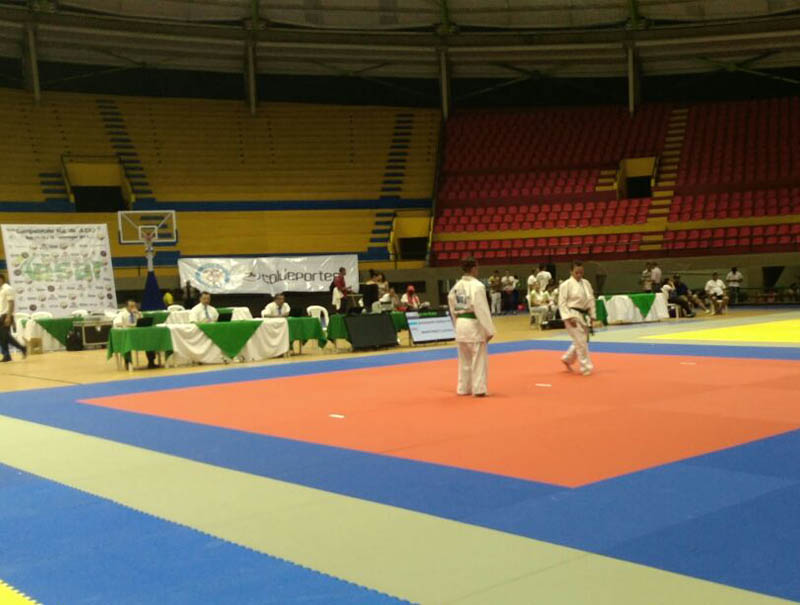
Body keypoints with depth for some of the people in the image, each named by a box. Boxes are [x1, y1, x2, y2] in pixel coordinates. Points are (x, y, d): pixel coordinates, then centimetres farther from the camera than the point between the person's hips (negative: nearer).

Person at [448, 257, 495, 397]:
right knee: (479, 359, 2)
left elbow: (453, 307, 12)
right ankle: (478, 389, 3)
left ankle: (464, 388, 23)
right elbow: (482, 309, -17)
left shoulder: (457, 286, 7)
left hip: (460, 324, 7)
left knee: (464, 359, 16)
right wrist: (489, 330, -13)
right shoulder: (477, 286, -14)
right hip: (474, 325, -7)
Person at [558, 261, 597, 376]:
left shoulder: (586, 283, 8)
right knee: (580, 342, -7)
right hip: (573, 316, -7)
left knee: (582, 341, 13)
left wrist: (593, 315, 10)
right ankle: (586, 367, 2)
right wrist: (569, 318, -20)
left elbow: (591, 300, 14)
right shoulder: (566, 285, -11)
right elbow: (562, 303, -13)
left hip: (584, 316, 7)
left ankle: (567, 359, 31)